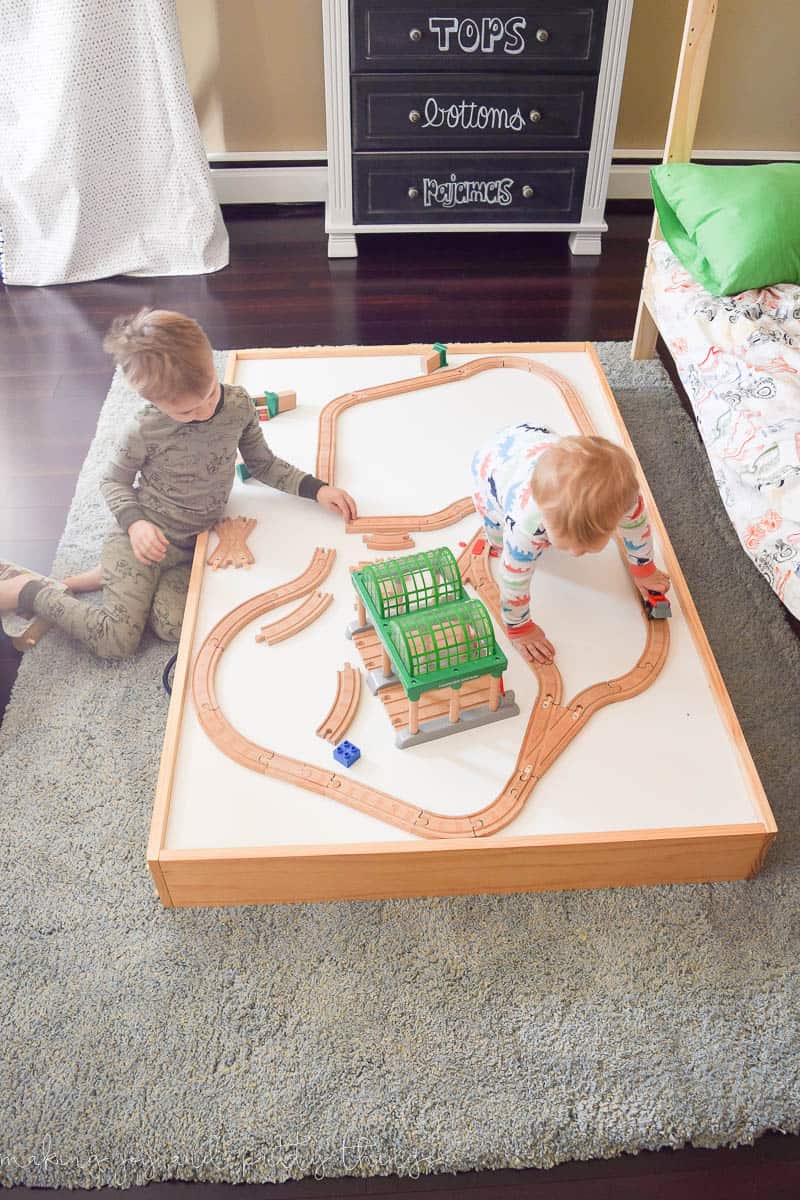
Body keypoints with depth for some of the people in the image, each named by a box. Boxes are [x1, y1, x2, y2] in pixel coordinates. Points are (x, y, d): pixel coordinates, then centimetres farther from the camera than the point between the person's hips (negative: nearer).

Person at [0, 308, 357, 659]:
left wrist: (315, 488, -6)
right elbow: (114, 481, -4)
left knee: (172, 627, -15)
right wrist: (135, 522, -23)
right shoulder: (145, 429, -21)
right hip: (145, 539, -4)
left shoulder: (238, 404, -11)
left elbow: (262, 463, 5)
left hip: (191, 545, 5)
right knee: (118, 641, -11)